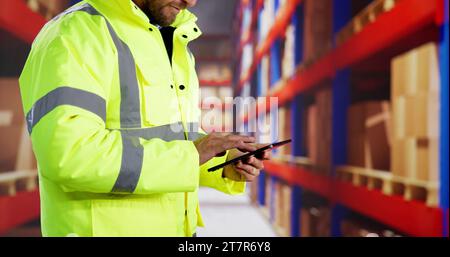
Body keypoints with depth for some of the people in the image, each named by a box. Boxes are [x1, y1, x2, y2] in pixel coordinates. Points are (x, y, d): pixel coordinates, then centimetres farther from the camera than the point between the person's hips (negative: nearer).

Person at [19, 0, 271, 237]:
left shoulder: (174, 44, 12)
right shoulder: (76, 34, -14)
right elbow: (68, 153, -26)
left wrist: (225, 164, 0)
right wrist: (186, 155, -23)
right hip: (107, 228, -7)